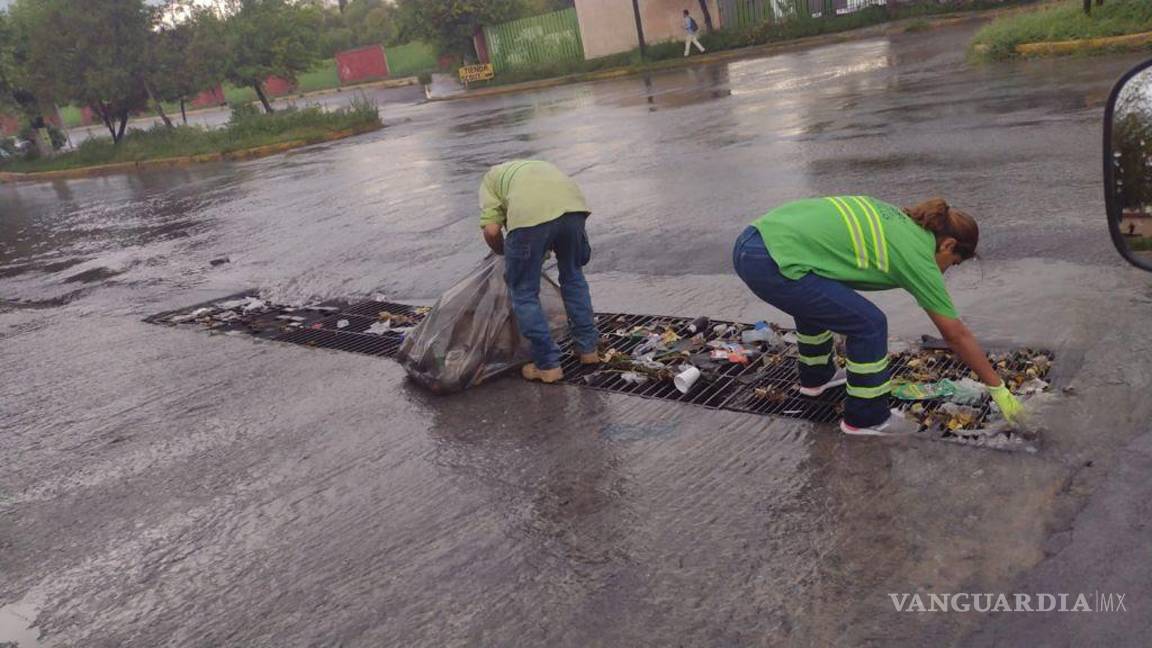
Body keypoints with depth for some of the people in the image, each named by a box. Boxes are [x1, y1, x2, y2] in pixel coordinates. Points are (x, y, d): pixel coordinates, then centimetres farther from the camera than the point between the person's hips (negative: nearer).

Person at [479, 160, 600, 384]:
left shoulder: (491, 176, 30)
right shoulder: (542, 167, 43)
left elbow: (491, 230, 12)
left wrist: (505, 253, 31)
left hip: (530, 214, -5)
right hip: (573, 205, 5)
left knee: (524, 293, 12)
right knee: (573, 275, 28)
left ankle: (547, 365, 17)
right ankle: (587, 348, 35)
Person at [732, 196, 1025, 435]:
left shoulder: (896, 219, 23)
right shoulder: (918, 256, 1)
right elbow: (956, 334, 7)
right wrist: (998, 389, 16)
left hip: (751, 243, 9)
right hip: (773, 263, -9)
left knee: (816, 298, 35)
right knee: (869, 325, 0)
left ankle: (817, 375, 52)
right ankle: (867, 417, 16)